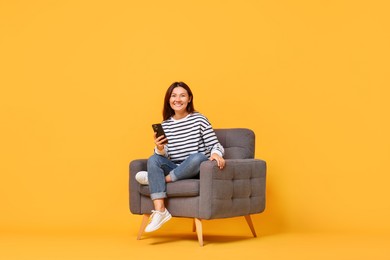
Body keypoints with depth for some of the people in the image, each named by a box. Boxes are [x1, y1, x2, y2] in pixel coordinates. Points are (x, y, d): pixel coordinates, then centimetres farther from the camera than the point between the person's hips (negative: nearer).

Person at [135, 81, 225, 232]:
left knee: (198, 157, -35)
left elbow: (214, 144, -5)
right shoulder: (164, 125, 7)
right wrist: (160, 149, -20)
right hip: (176, 169, 3)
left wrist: (216, 153, -29)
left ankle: (154, 179, -16)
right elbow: (164, 157, 4)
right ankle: (160, 210, -31)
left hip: (197, 170, -3)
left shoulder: (199, 119, -2)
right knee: (153, 159, -22)